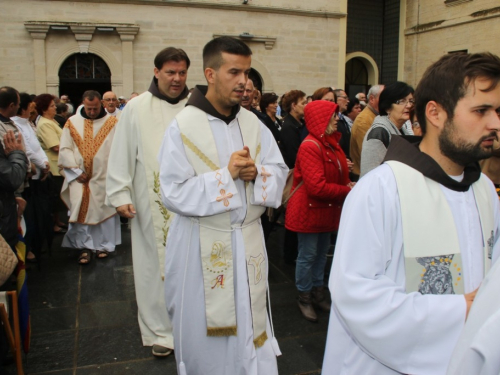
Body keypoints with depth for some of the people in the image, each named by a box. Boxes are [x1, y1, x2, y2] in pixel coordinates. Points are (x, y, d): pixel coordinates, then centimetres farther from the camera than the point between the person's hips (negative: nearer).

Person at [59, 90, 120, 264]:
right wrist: (76, 171, -7)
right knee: (80, 210, 0)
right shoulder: (72, 122, 4)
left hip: (105, 177, -1)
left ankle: (104, 245, 20)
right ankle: (84, 247, 11)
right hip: (80, 177, 1)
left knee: (105, 209, 6)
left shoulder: (112, 122, 0)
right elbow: (65, 149, 2)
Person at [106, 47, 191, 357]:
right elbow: (122, 154, 1)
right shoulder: (137, 108, 0)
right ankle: (160, 330, 23)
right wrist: (120, 194, -4)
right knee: (155, 264, 7)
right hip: (152, 205, -1)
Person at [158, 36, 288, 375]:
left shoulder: (253, 124, 2)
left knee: (249, 321, 16)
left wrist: (256, 173, -16)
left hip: (249, 240, 4)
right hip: (202, 245, -4)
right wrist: (226, 174, -21)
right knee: (204, 329, 13)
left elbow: (279, 171, 6)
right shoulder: (183, 127, -13)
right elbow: (174, 193, -16)